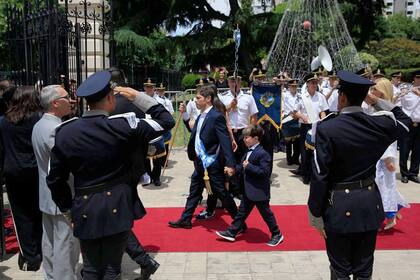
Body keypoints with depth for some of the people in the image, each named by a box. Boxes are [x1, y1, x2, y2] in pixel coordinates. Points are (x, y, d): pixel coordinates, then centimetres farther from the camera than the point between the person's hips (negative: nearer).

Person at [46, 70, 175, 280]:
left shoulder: (64, 132, -4)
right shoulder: (124, 125, -13)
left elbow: (54, 179, 2)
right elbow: (166, 121, -3)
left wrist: (68, 208, 15)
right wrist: (138, 97, 1)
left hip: (84, 210, 3)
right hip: (117, 208, -2)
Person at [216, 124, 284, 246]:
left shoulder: (262, 154, -22)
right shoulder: (249, 152, 8)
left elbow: (265, 172, -27)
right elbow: (243, 166, 18)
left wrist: (249, 166, -27)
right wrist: (234, 169, 4)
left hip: (259, 191, -9)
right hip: (248, 191, 9)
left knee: (266, 213, 6)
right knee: (242, 212, 15)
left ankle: (277, 235, 22)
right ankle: (231, 232, 24)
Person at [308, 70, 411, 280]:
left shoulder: (326, 129, -17)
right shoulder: (379, 125, -6)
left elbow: (319, 177, -16)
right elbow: (404, 121, 20)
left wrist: (316, 217, -7)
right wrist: (377, 101, 12)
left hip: (340, 209, -4)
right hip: (370, 205, 4)